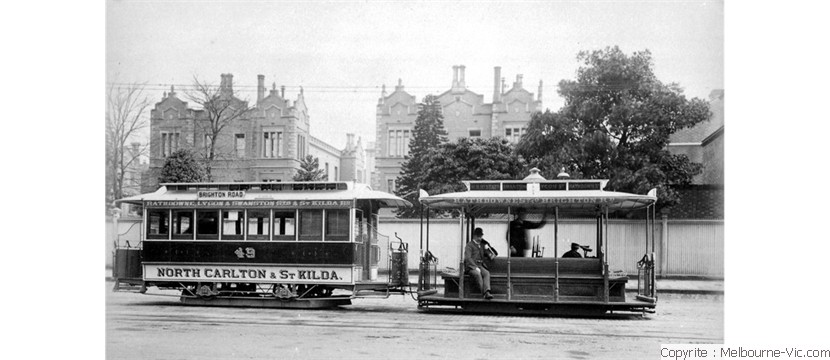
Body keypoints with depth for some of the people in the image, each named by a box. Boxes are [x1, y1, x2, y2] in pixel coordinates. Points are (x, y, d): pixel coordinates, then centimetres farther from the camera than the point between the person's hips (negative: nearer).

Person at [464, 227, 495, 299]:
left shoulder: (482, 245, 22)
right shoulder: (469, 245, 4)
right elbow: (467, 258, -8)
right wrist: (475, 267, -20)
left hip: (480, 266, 4)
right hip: (471, 266, -4)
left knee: (487, 273, -29)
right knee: (477, 274, -36)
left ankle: (487, 292, -45)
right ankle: (484, 292, -40)